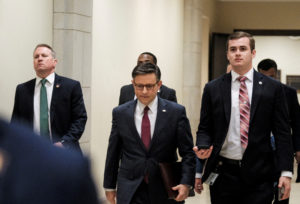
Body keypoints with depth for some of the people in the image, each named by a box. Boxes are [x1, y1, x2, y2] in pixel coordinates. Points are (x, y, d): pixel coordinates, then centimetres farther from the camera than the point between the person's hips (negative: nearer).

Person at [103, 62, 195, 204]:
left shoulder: (176, 112, -2)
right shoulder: (120, 113, 3)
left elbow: (187, 152, -2)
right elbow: (113, 153, 8)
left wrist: (186, 183, -14)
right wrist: (109, 186, 10)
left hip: (165, 192, 0)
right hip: (130, 192, 0)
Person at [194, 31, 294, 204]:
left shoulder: (273, 88, 3)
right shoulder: (212, 89, 6)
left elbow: (282, 132, 2)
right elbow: (204, 129, 11)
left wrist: (286, 172, -5)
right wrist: (203, 147, -11)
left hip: (259, 176, -1)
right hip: (223, 173, 1)